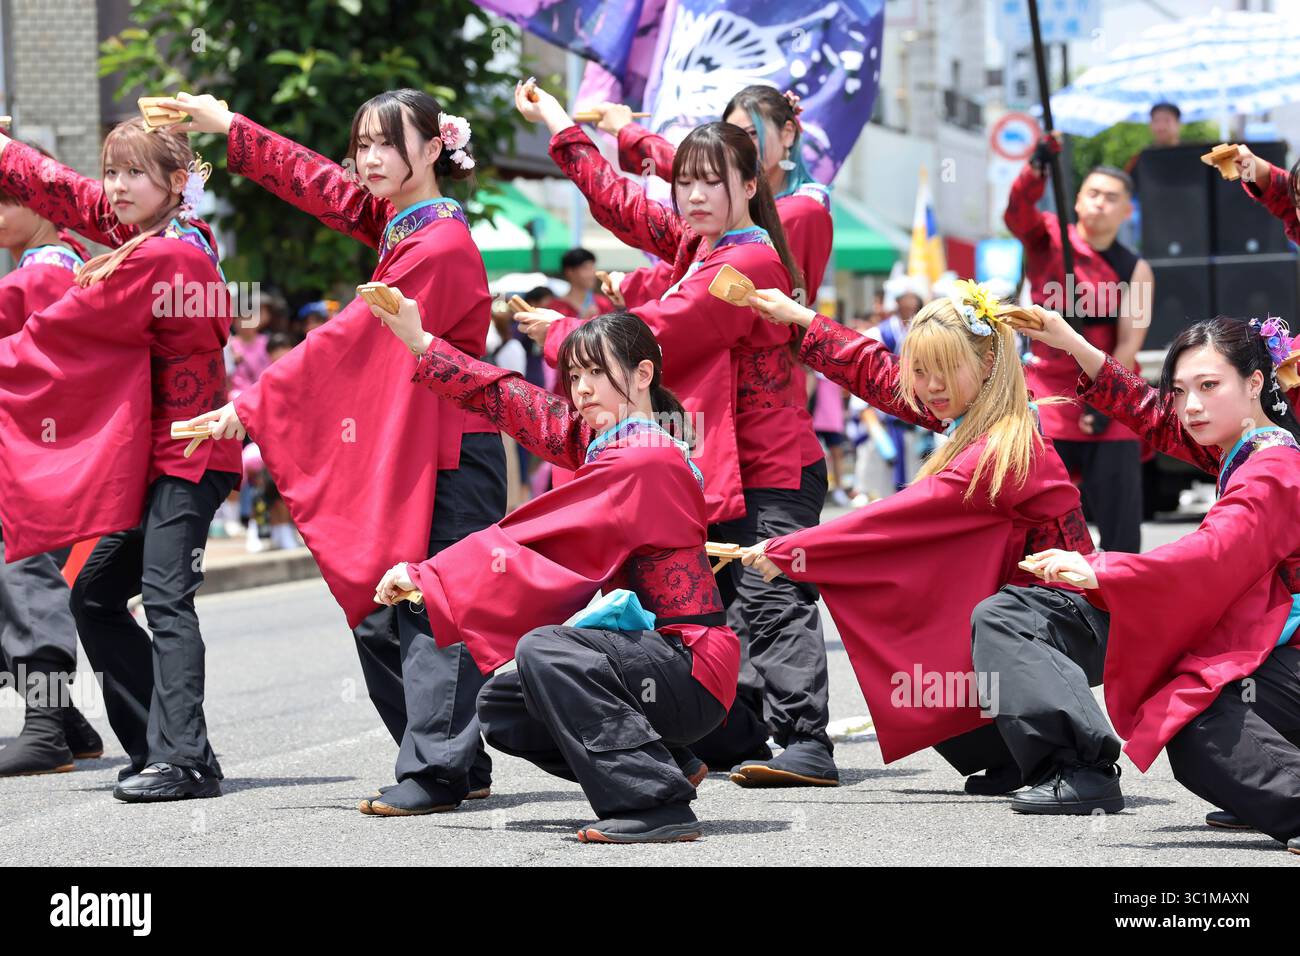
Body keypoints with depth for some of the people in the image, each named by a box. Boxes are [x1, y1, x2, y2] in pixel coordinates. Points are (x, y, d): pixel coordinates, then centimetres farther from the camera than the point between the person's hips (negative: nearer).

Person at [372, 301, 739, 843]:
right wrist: (417, 341, 12)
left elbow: (536, 543, -20)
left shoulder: (645, 462, -18)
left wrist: (426, 576, -16)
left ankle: (655, 804, -25)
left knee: (542, 651, -28)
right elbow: (509, 399, 14)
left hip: (692, 672, -10)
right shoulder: (603, 441, 9)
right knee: (501, 708, 12)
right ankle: (656, 768, 13)